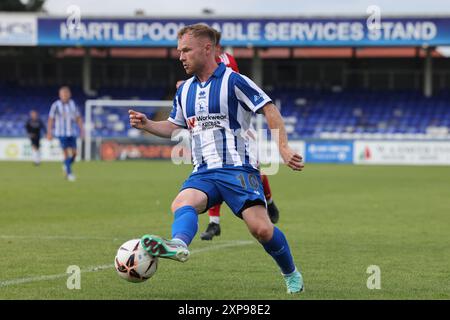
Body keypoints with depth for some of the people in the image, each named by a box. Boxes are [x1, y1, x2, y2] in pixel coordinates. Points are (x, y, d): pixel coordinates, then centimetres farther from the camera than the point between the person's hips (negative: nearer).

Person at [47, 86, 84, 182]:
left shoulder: (73, 104, 4)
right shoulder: (56, 105, -7)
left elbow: (78, 118, 10)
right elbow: (51, 119, -4)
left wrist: (81, 130, 1)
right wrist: (49, 132, -8)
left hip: (72, 133, 4)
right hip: (61, 133, -4)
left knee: (74, 153, 0)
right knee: (67, 152, -10)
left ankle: (66, 166, 28)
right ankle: (69, 173, 1)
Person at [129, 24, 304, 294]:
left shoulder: (233, 81, -4)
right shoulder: (185, 91, 17)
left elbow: (270, 110, -5)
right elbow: (173, 127, 31)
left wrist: (283, 147, -15)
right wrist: (147, 125, 11)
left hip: (238, 168, -5)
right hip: (203, 172, 5)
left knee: (261, 229, -17)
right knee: (182, 204, -28)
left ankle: (291, 274, 9)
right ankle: (179, 244, -60)